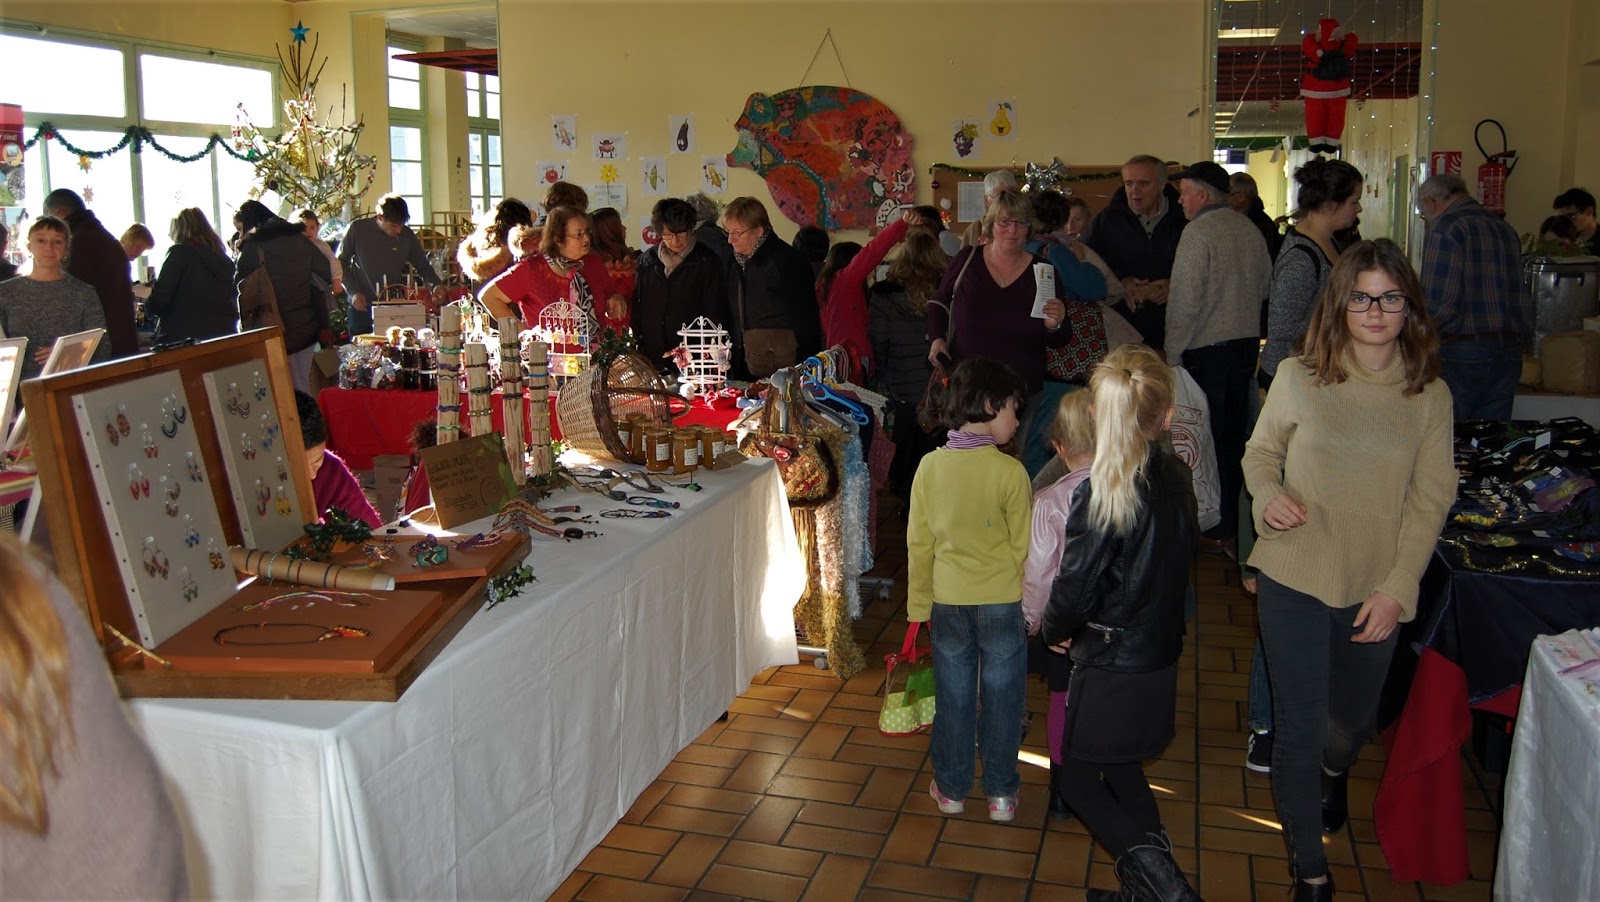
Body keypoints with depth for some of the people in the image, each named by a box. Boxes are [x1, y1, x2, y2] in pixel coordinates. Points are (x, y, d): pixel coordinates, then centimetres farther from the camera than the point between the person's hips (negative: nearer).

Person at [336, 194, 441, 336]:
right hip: (362, 307, -1)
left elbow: (423, 266, 9)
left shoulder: (407, 235, 1)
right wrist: (353, 292, -7)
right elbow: (341, 263, 3)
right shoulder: (357, 229, -4)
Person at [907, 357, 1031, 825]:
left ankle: (952, 788, 27)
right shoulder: (1010, 471, -16)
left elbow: (919, 543, 0)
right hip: (1002, 601, -2)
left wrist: (918, 603, 11)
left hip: (948, 602, 2)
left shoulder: (929, 466, -6)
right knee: (1001, 698, 12)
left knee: (953, 697, 14)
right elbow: (1023, 546, -9)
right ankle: (1001, 793, 23)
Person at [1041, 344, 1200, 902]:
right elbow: (1181, 557, 7)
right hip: (1160, 656, 7)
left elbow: (1074, 589, -20)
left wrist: (1054, 631, 0)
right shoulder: (1176, 478, -4)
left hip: (1110, 667, -7)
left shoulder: (1101, 492, -24)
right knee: (1123, 771, 23)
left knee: (1078, 781, 10)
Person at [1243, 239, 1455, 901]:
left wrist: (1397, 588, -9)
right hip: (1294, 578, -1)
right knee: (1298, 723, 2)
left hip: (1375, 588, 2)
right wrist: (1268, 495, -17)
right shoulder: (1298, 377, -7)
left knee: (1353, 716, 21)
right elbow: (1259, 453, 5)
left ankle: (1334, 774, 59)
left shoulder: (1429, 396, -4)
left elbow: (1431, 500, -2)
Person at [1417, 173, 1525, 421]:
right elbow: (1521, 300, 18)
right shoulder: (1507, 231, 17)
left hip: (1460, 356, -8)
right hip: (1509, 352, 8)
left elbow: (1439, 305, -17)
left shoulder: (1447, 227, -9)